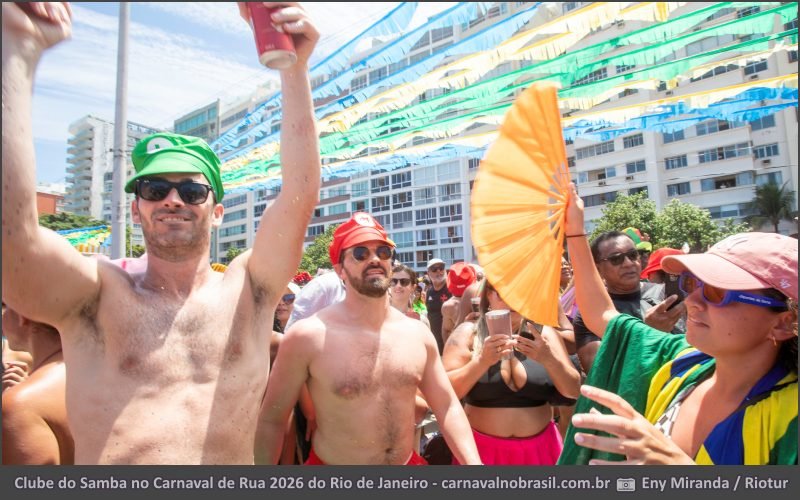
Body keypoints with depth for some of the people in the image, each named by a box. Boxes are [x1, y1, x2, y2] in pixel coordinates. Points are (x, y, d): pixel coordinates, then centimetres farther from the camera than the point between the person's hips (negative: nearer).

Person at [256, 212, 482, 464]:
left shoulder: (418, 333, -5)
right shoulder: (307, 336, -18)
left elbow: (448, 407, 2)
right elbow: (271, 421, -11)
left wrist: (473, 463, -8)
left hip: (409, 462, 5)